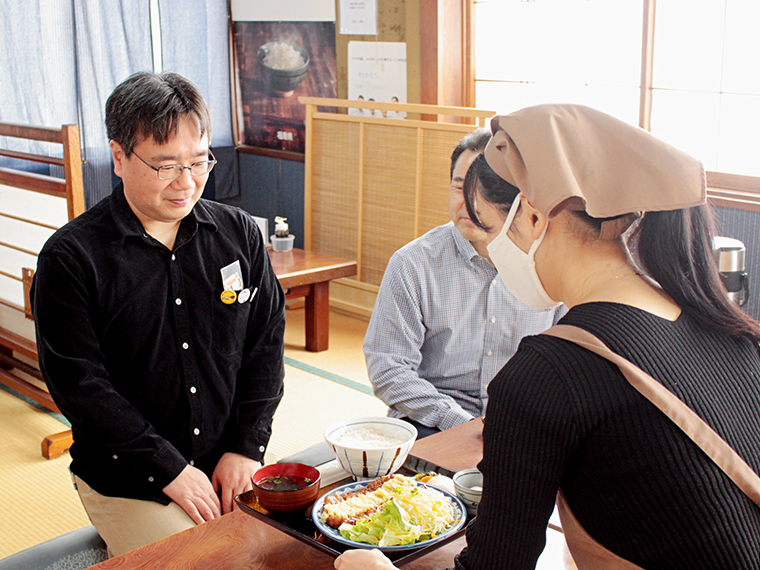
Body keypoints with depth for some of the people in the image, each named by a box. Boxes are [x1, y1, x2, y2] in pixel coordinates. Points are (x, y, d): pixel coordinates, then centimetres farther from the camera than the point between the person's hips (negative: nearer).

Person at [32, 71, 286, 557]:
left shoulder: (239, 234, 4)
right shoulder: (70, 257, -8)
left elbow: (266, 342, 5)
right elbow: (78, 381, -11)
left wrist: (247, 447, -5)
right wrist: (169, 469, -13)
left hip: (232, 466, 3)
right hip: (128, 485, -3)